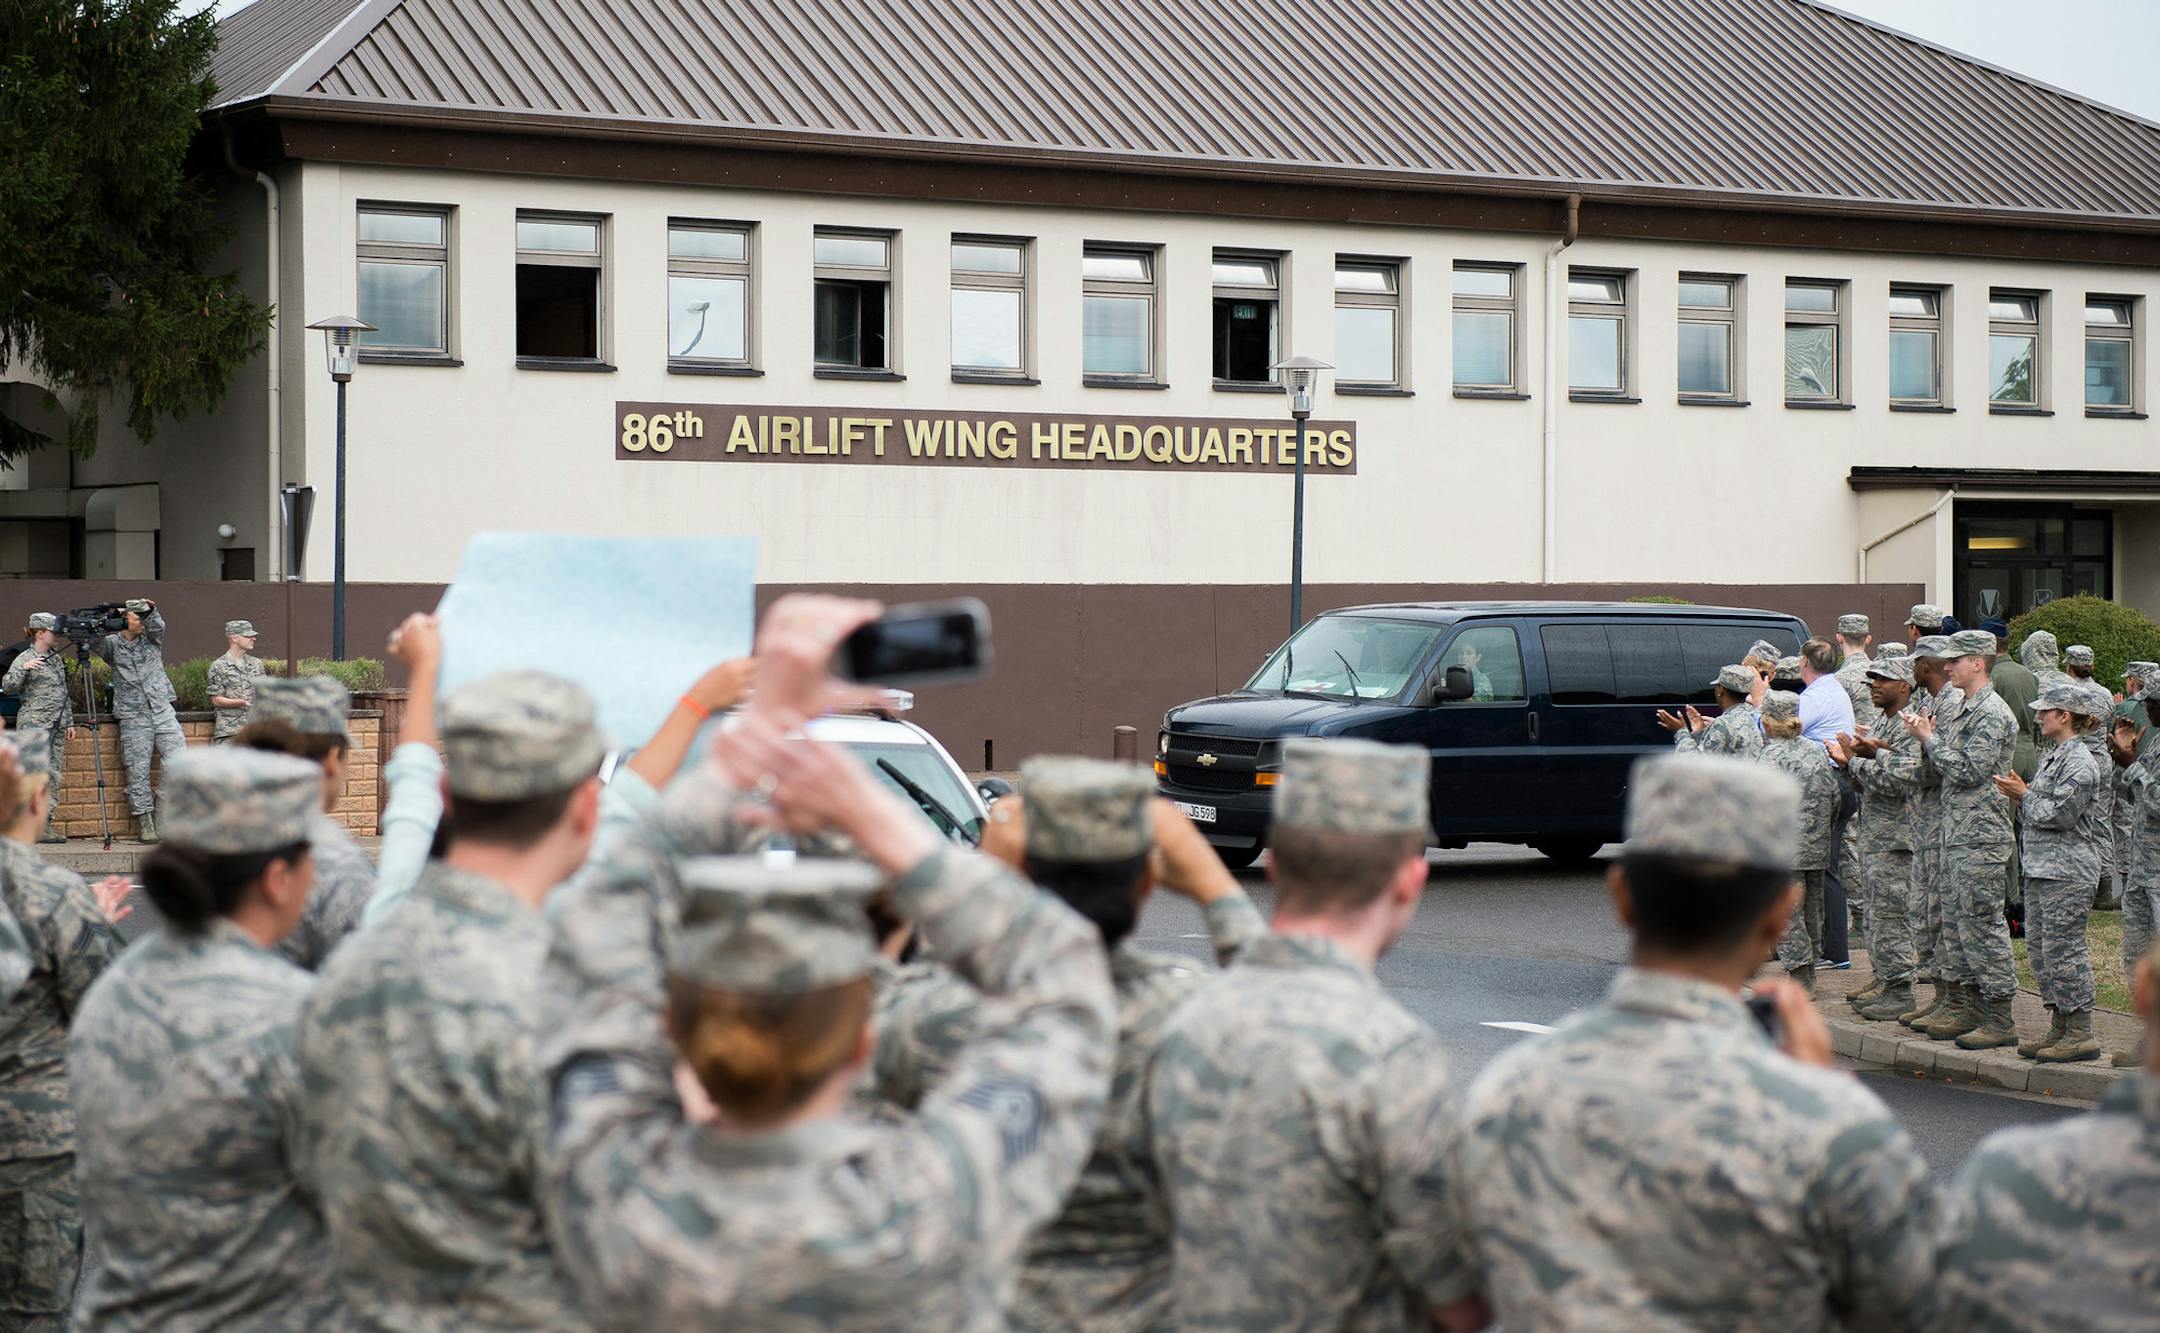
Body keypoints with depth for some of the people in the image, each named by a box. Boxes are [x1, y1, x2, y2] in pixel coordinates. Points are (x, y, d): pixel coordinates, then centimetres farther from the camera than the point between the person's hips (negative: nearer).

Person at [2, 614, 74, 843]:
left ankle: (45, 824, 6)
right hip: (33, 725, -7)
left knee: (55, 775, 3)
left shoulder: (57, 657, 15)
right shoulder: (25, 659, -5)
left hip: (56, 726, 7)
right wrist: (23, 669, -30)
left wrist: (69, 722, 17)